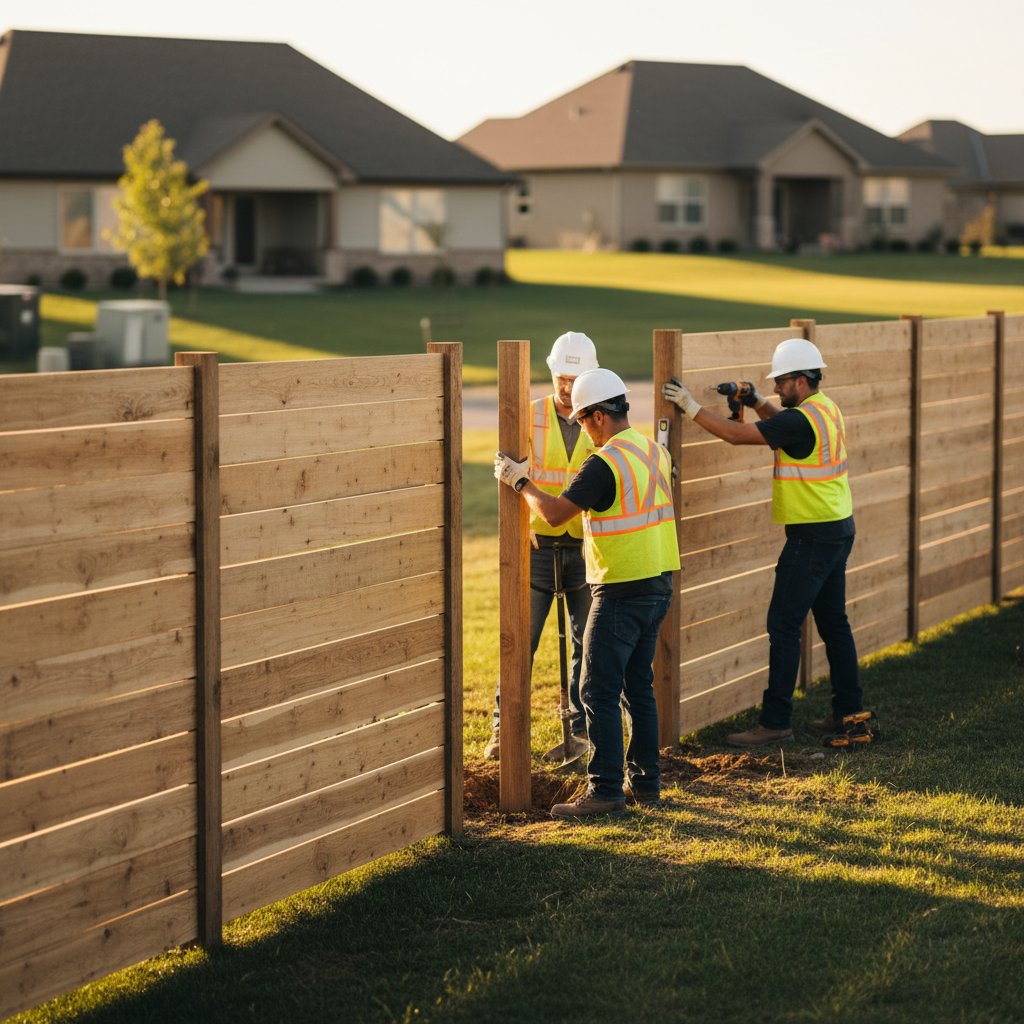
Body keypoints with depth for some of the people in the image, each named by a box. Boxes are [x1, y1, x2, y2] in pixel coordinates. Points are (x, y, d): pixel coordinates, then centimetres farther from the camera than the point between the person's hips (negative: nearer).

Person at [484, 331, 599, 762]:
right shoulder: (530, 417, -1)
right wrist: (523, 520, -28)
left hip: (586, 547, 1)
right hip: (538, 544, -1)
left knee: (587, 642, 4)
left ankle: (581, 731, 14)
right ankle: (503, 729, 7)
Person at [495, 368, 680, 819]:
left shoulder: (605, 463, -17)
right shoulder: (655, 453, 9)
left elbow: (555, 513, -16)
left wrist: (519, 481, -2)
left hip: (621, 591, -8)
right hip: (659, 586, 9)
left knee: (600, 692, -4)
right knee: (639, 686, 16)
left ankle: (605, 790, -4)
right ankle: (644, 781, 20)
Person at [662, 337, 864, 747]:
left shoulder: (802, 420, -20)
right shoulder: (825, 408, 9)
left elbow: (737, 434, -21)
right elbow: (782, 422, 27)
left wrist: (691, 406, -15)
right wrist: (757, 402, 11)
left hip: (813, 536, -10)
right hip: (838, 529, 10)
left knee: (783, 625, -7)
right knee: (833, 622, 16)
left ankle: (775, 721, -6)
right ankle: (849, 710, 22)